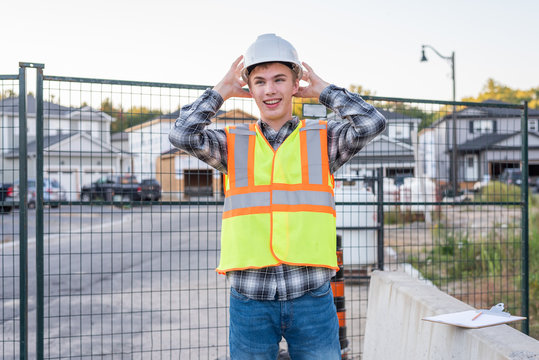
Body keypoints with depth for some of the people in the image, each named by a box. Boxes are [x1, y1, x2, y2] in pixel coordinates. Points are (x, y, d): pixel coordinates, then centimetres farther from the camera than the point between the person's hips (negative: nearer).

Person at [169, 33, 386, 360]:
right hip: (250, 298, 1)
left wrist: (323, 90, 3)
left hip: (312, 296, 0)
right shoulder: (234, 144, 7)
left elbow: (373, 123, -9)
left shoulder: (323, 140, 7)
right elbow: (183, 135, -8)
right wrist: (221, 91, 3)